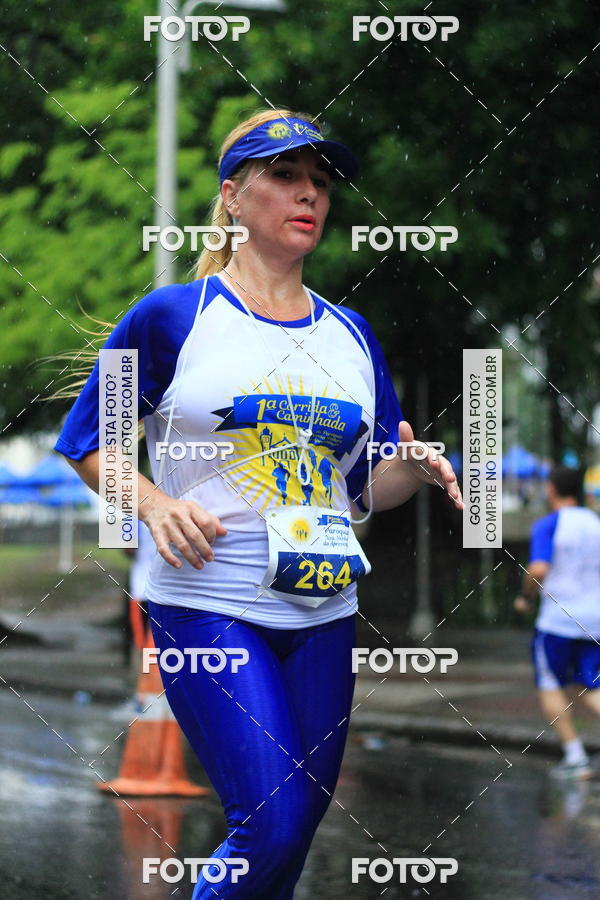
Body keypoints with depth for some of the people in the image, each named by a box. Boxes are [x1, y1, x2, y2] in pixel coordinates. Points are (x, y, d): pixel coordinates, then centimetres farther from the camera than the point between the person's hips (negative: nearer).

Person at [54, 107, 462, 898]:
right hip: (207, 604, -5)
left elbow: (364, 489, 16)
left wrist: (417, 471, -6)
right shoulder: (172, 316, -2)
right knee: (272, 824, -16)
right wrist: (155, 505, -14)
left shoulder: (350, 335, 12)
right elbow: (85, 440, 3)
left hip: (323, 612, 5)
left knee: (301, 820, 9)